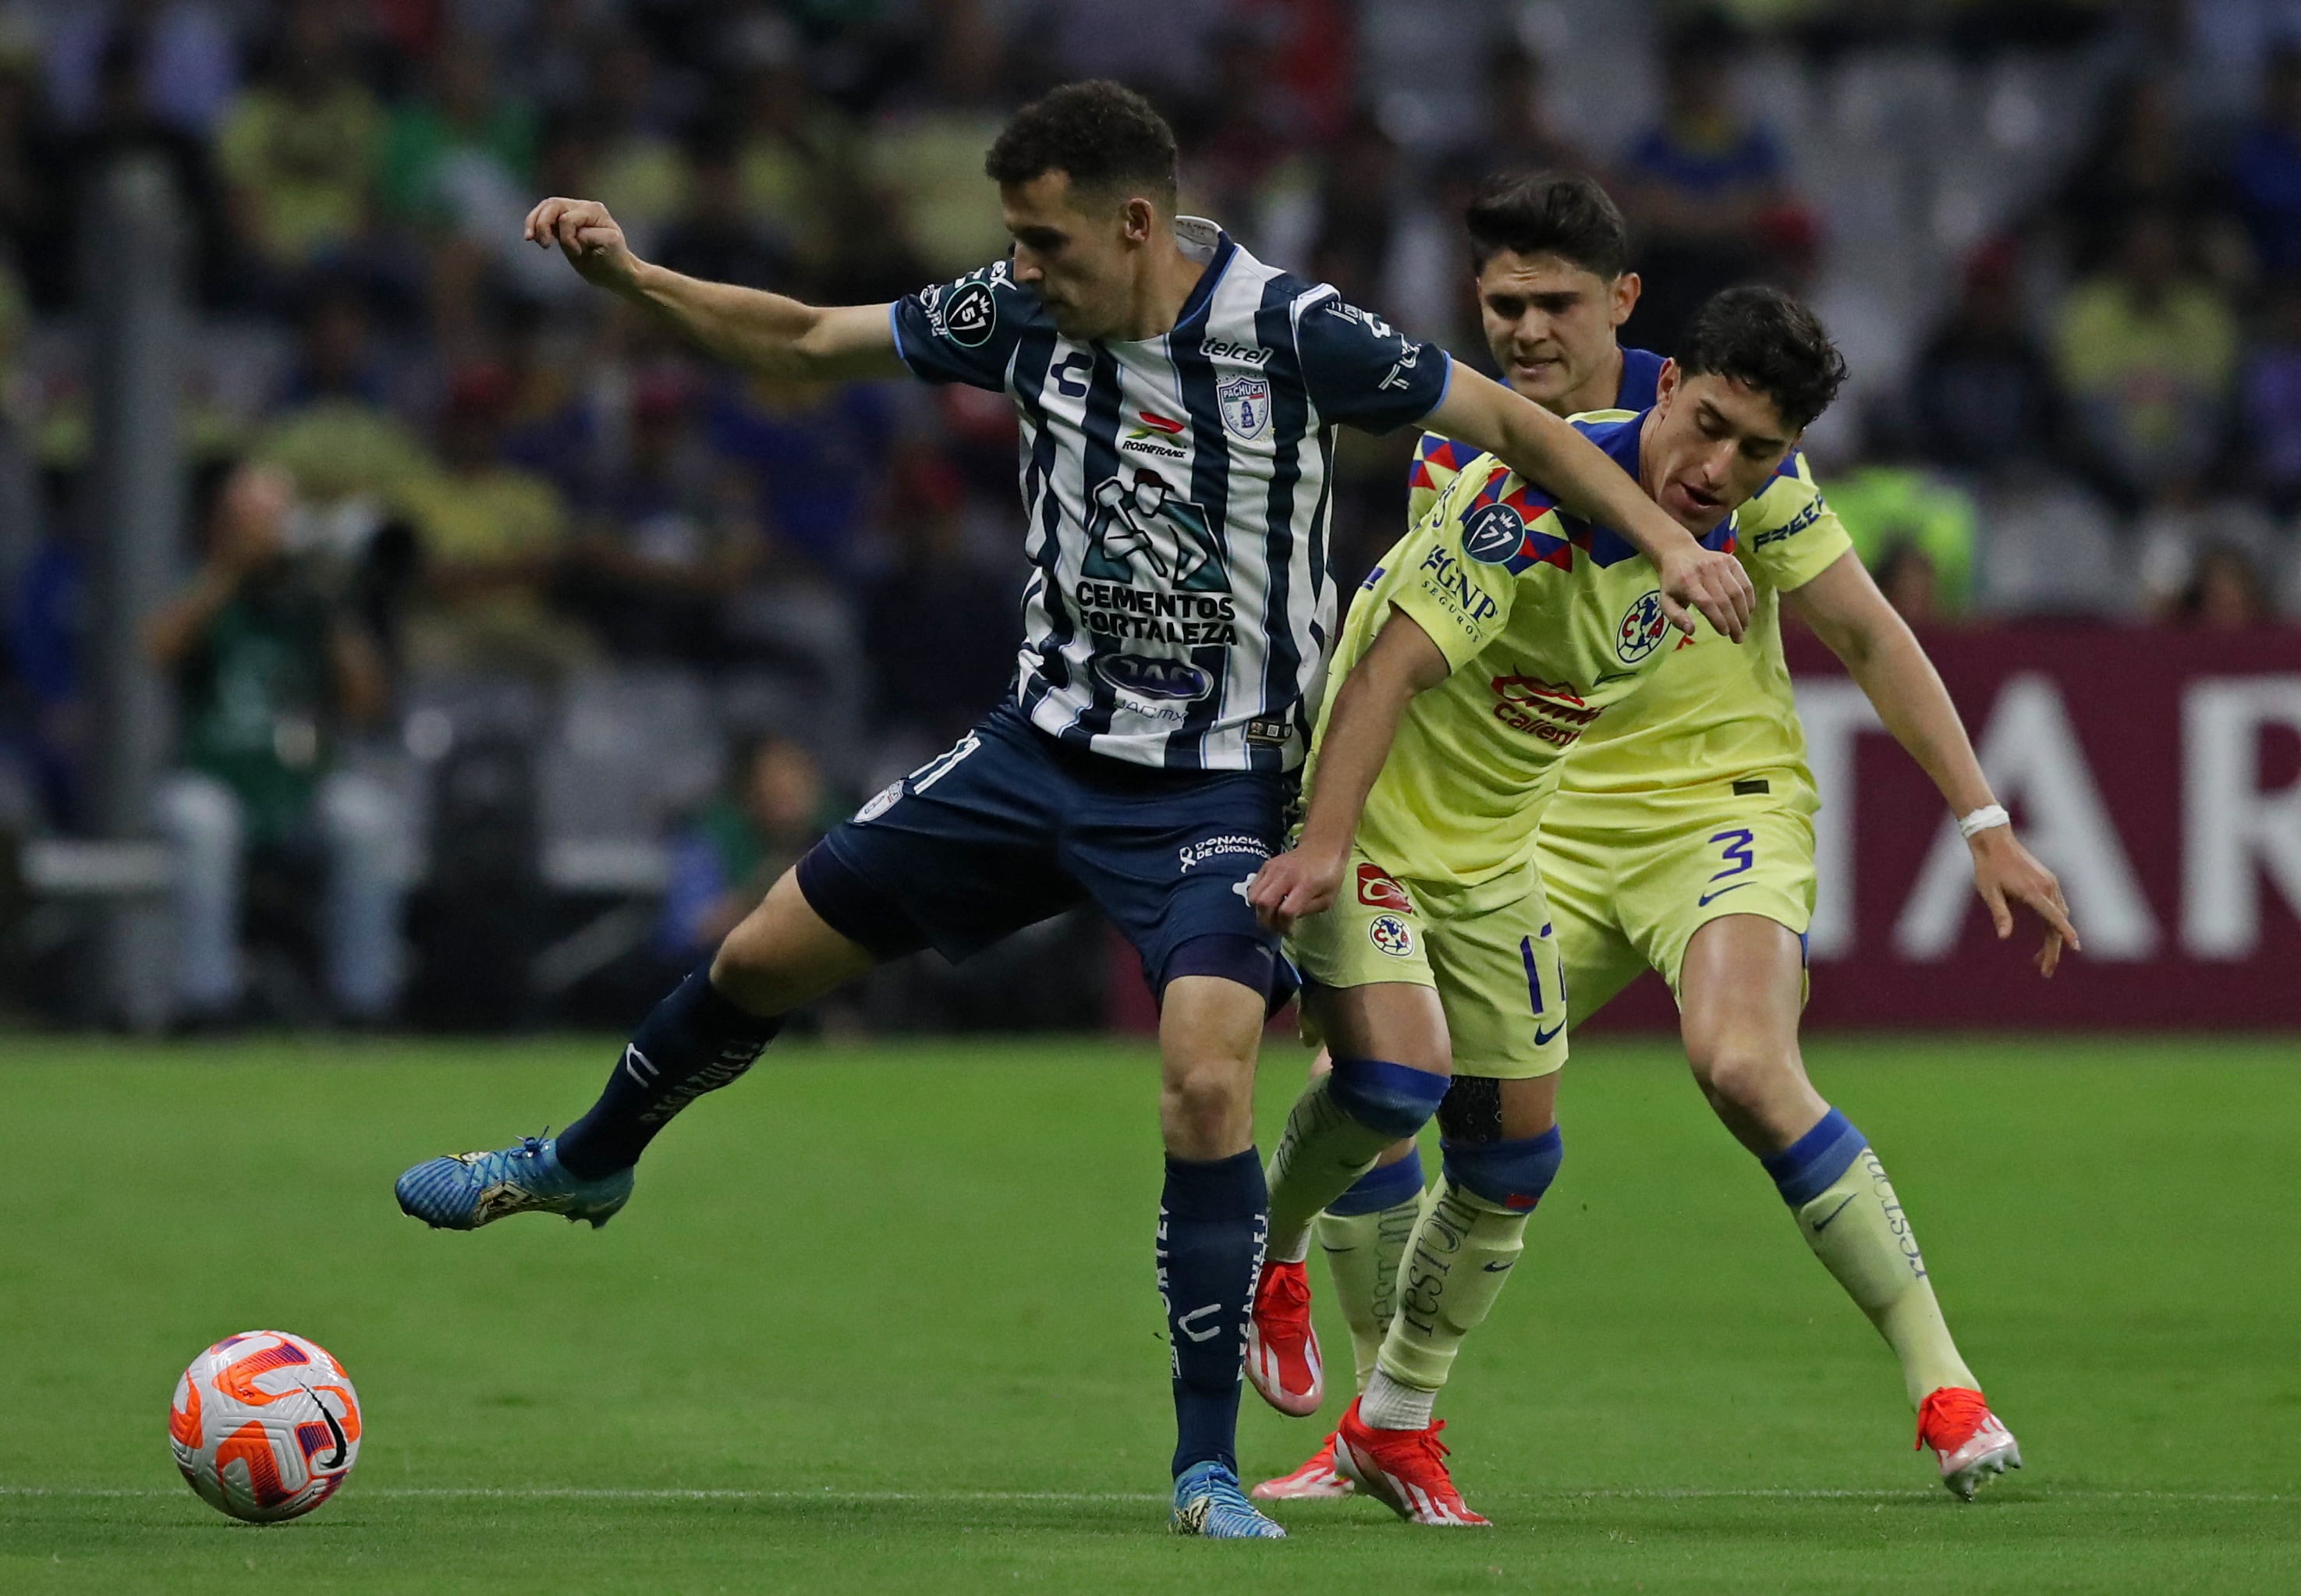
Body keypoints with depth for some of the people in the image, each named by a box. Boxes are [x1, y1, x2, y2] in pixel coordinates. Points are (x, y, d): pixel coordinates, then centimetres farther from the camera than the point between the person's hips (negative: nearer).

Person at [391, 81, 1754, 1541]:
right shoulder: (1029, 317, -4)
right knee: (768, 952, 10)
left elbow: (1508, 420, -12)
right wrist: (628, 275, -5)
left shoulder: (1288, 333, -18)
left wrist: (1667, 538, -23)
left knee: (1209, 1081, -25)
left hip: (1214, 787, -5)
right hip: (1043, 748, 5)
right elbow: (806, 341, 7)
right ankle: (587, 1165, 40)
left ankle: (1209, 1465, -12)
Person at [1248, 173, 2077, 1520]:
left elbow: (1865, 633, -5)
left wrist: (1986, 823, -8)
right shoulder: (1456, 462, 2)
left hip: (1727, 799, -5)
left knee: (1743, 1065, -33)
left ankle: (1944, 1385, -23)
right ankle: (1393, 1426, 10)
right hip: (1548, 828, 5)